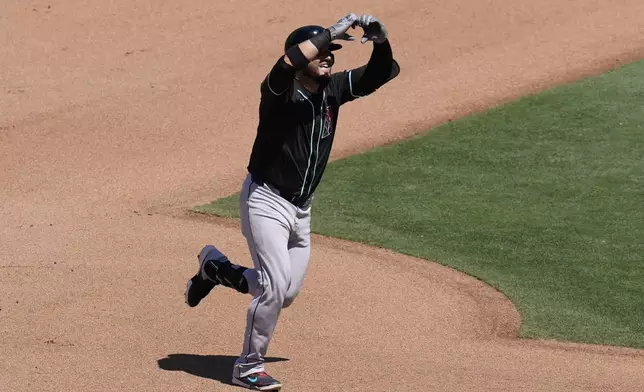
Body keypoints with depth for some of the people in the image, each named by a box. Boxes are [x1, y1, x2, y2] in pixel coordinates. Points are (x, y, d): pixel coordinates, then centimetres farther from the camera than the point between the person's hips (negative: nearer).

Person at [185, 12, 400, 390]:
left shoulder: (333, 89, 1)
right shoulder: (280, 90, -19)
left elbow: (383, 72, 1)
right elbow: (288, 63, -43)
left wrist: (381, 41, -19)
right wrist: (332, 31, -37)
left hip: (301, 208, 7)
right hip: (266, 200, -7)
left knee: (286, 294, 13)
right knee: (276, 285, -16)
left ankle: (215, 267, 37)